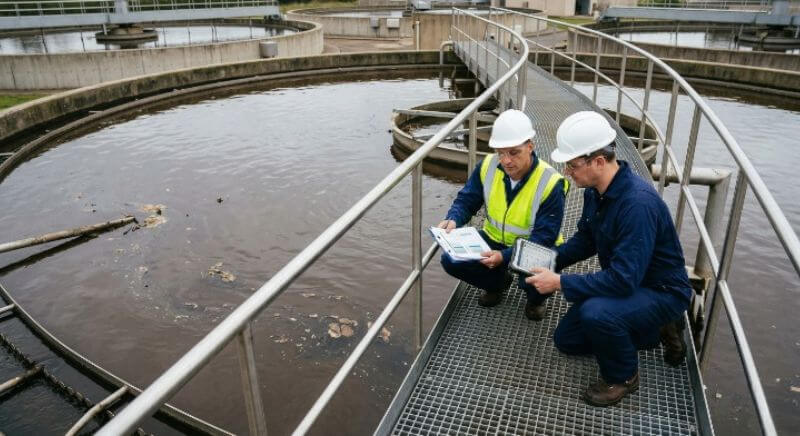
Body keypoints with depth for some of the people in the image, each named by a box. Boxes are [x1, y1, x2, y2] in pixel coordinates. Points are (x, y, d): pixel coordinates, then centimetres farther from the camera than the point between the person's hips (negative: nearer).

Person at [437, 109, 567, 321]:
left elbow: (543, 238, -27)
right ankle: (497, 281, 15)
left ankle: (536, 298, 7)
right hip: (494, 240, 4)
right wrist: (453, 220, -27)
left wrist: (504, 256, -42)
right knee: (451, 260, -16)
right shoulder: (489, 166, -13)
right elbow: (466, 200, -2)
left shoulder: (550, 183, -26)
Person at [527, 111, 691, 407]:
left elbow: (623, 279, -37)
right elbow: (585, 240, 8)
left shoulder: (638, 202, -35)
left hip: (662, 292, -9)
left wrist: (560, 283, -31)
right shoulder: (595, 189, -8)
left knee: (595, 313, -37)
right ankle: (651, 333, 25)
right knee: (566, 339, 14)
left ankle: (623, 377, -5)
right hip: (625, 281, 9)